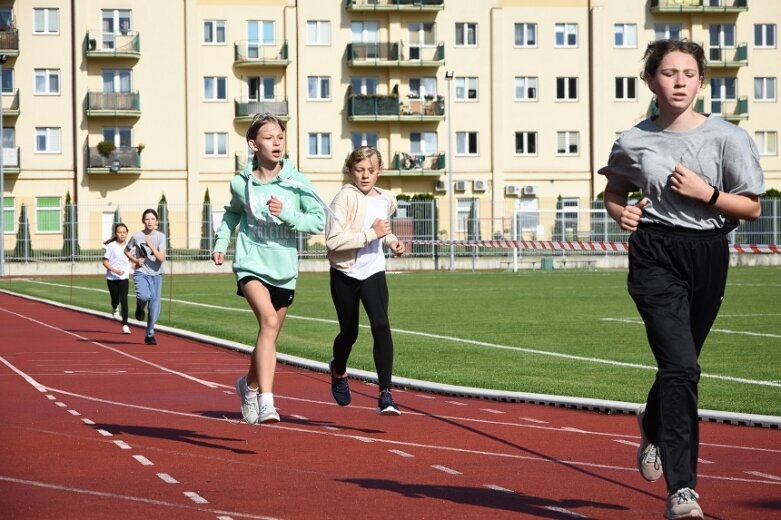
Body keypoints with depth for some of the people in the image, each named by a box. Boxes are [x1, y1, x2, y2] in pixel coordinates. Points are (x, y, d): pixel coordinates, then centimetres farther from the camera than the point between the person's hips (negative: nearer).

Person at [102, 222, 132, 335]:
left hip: (124, 277, 1)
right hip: (112, 277, -1)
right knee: (115, 300, 8)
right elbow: (105, 262, -9)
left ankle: (125, 325, -11)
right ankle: (115, 309, 46)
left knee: (124, 300, -12)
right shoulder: (111, 246, -8)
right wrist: (115, 270, -21)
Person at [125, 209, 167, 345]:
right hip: (141, 273, -1)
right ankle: (140, 307, 8)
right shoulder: (137, 236, -2)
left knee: (155, 307, 1)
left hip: (156, 274, 1)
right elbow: (126, 250, 15)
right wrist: (135, 260, -1)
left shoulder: (160, 237, -3)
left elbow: (161, 258, -12)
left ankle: (150, 334, 16)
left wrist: (151, 245, -19)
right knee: (144, 296, -29)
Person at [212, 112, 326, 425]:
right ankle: (266, 400, -33)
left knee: (269, 336, 15)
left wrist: (286, 213, -19)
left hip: (284, 270, 2)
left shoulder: (296, 182, -4)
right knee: (269, 320, -28)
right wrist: (221, 241, 10)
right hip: (251, 265, -2)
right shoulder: (241, 184, 0)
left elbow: (319, 220, -7)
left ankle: (249, 385, 45)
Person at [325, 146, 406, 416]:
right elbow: (333, 241, -26)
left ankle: (385, 394, -19)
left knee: (381, 325, -19)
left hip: (374, 272, 3)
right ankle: (338, 371, 48)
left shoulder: (386, 199, 2)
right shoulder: (345, 197, -16)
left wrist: (391, 240, 6)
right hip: (345, 274, -3)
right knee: (349, 332, 13)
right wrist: (372, 233, -27)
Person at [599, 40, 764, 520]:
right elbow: (614, 191, 20)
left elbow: (752, 208, 0)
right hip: (655, 255, -2)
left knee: (679, 365, 15)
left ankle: (653, 424, 51)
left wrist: (706, 193, -14)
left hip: (708, 256, 2)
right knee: (682, 365, -17)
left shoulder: (727, 137, -2)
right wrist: (622, 213, -1)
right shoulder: (633, 142, 1)